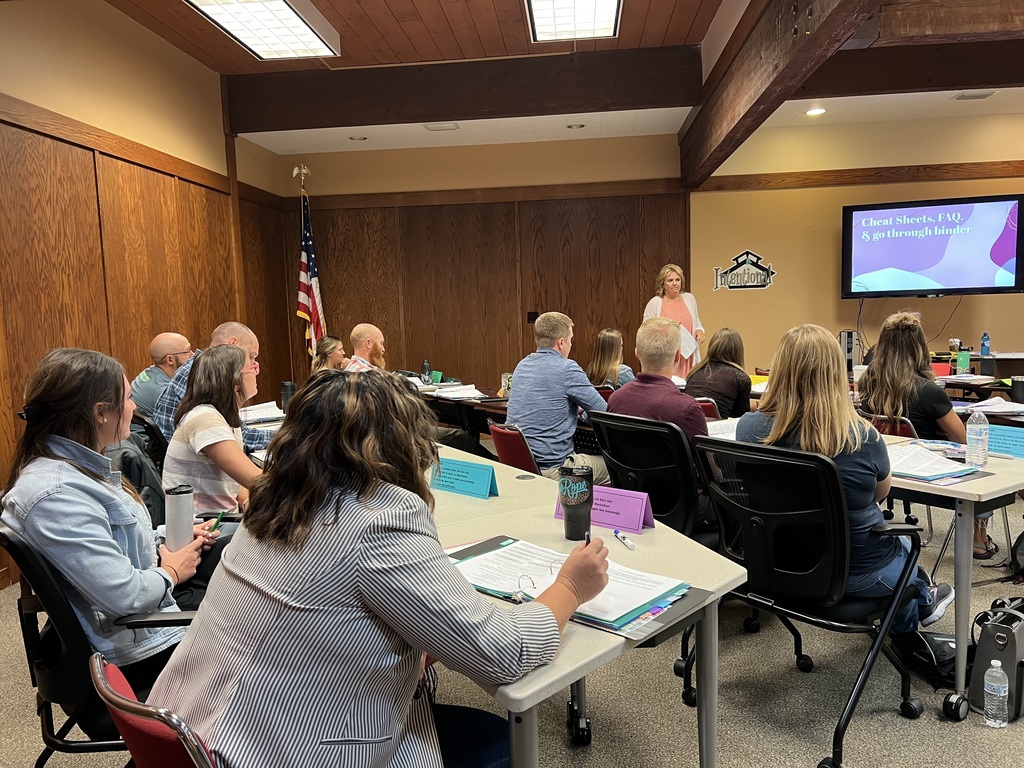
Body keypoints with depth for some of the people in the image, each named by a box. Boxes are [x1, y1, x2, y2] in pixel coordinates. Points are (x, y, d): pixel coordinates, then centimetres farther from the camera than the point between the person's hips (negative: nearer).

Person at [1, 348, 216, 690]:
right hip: (140, 652, -9)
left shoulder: (78, 466, 3)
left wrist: (164, 548, 0)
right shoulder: (55, 494, -29)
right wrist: (171, 571, -11)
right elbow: (123, 595, -30)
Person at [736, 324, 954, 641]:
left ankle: (920, 596, 57)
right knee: (906, 546, 34)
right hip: (855, 573, -3)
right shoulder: (862, 437, -27)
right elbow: (881, 493, -4)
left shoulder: (749, 428, -19)